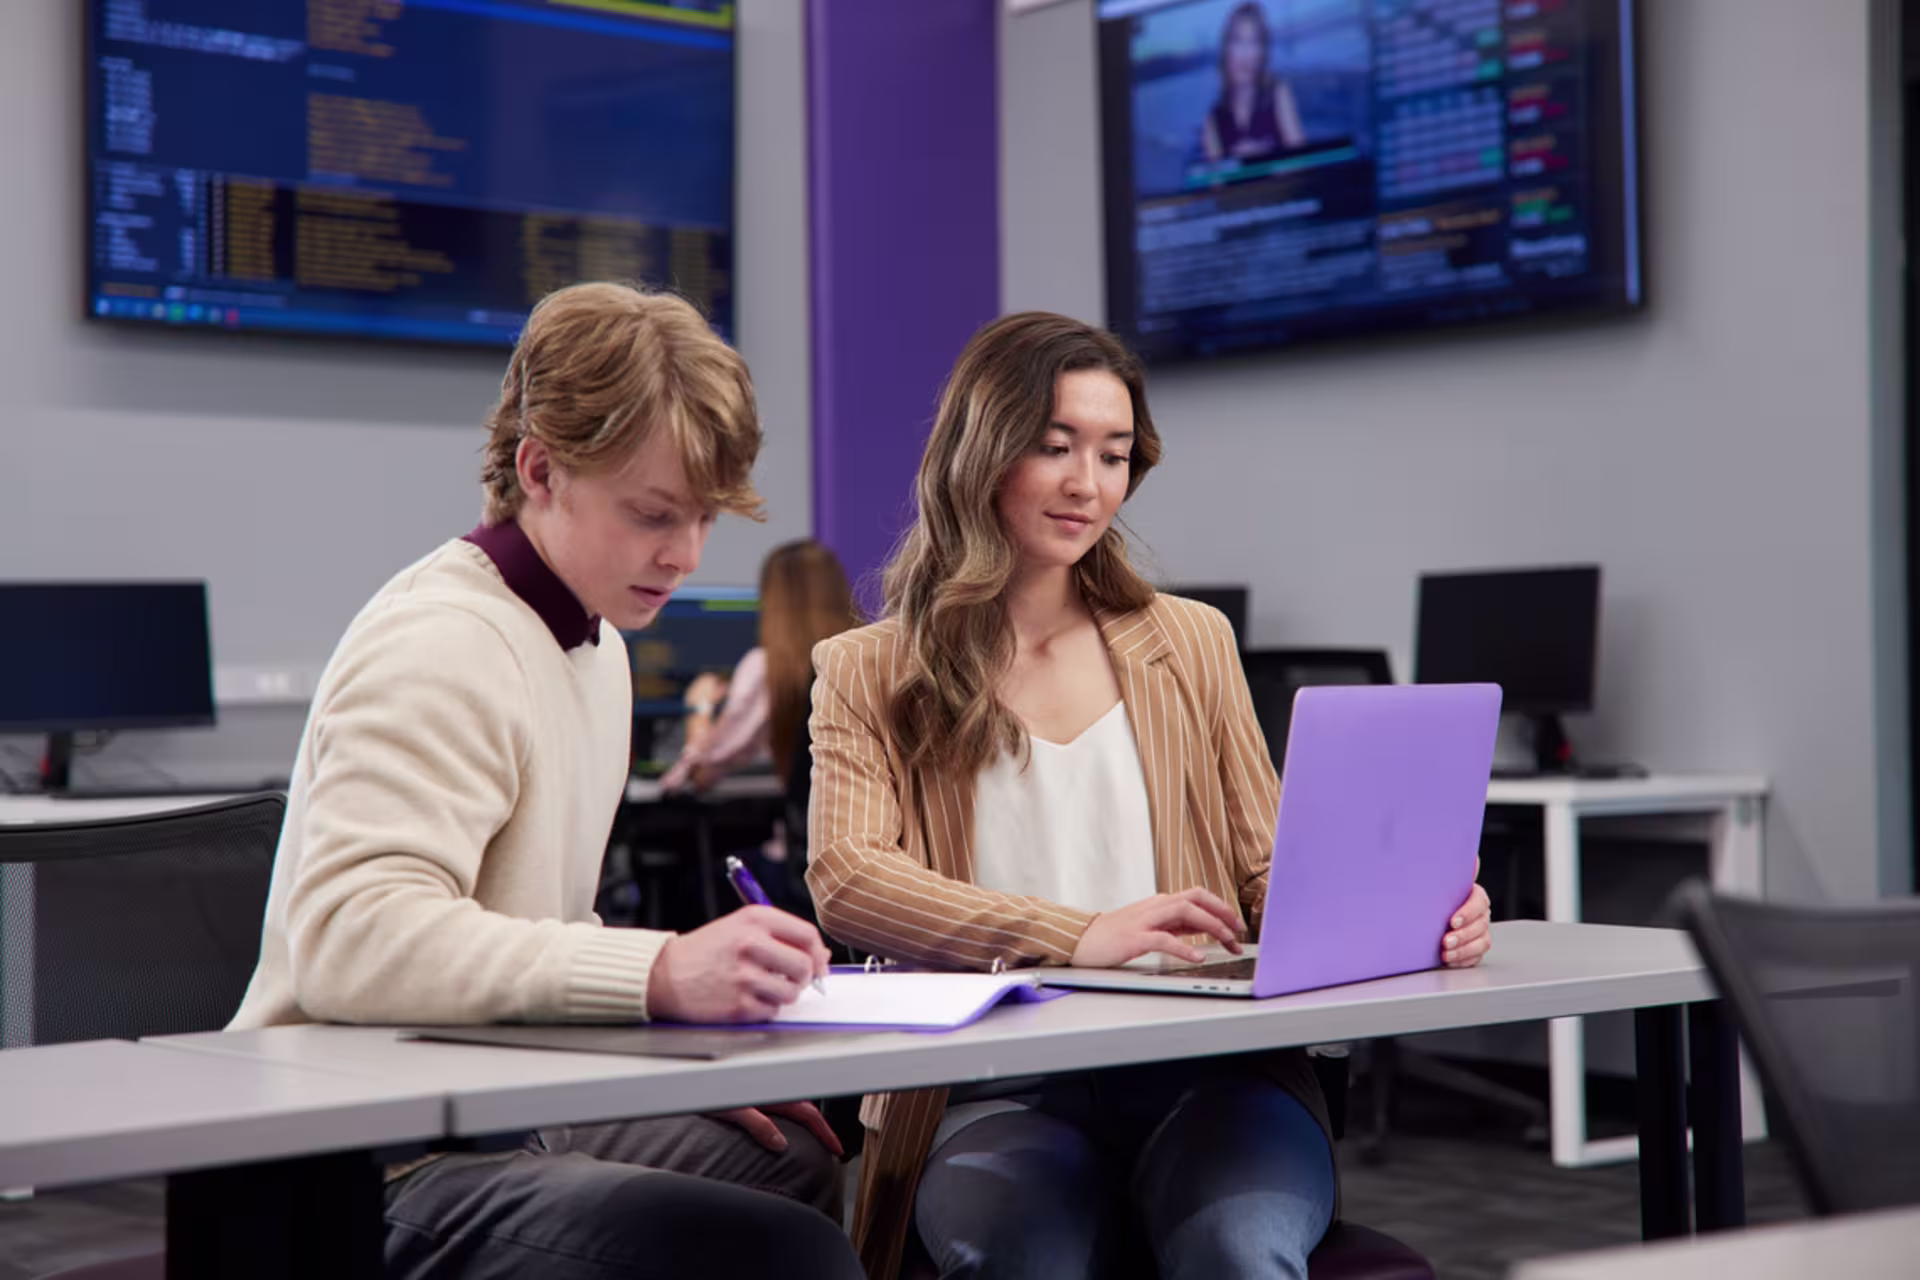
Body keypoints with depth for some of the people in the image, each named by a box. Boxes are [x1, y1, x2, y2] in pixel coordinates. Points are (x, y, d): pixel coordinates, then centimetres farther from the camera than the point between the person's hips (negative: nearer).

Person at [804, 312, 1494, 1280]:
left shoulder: (1190, 644, 21)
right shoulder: (866, 675, 12)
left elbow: (1269, 873, 17)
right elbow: (846, 877, -5)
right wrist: (1077, 936, -20)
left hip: (1209, 1074, 2)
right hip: (1001, 1095, -2)